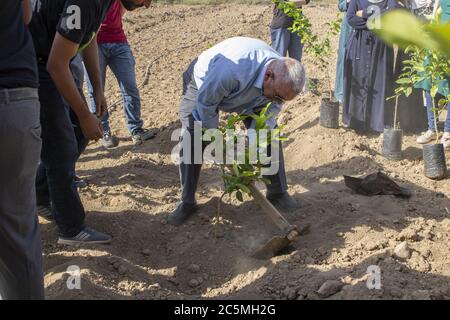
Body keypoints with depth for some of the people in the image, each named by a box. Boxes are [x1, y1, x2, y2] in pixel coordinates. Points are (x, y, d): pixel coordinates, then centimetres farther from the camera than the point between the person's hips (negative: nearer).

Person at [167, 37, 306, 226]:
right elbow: (205, 103, -34)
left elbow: (271, 108, -12)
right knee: (191, 140, -14)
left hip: (244, 93, 5)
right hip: (203, 83, -4)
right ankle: (186, 202, 0)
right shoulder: (234, 68, -48)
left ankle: (278, 193, 10)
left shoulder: (283, 79, -29)